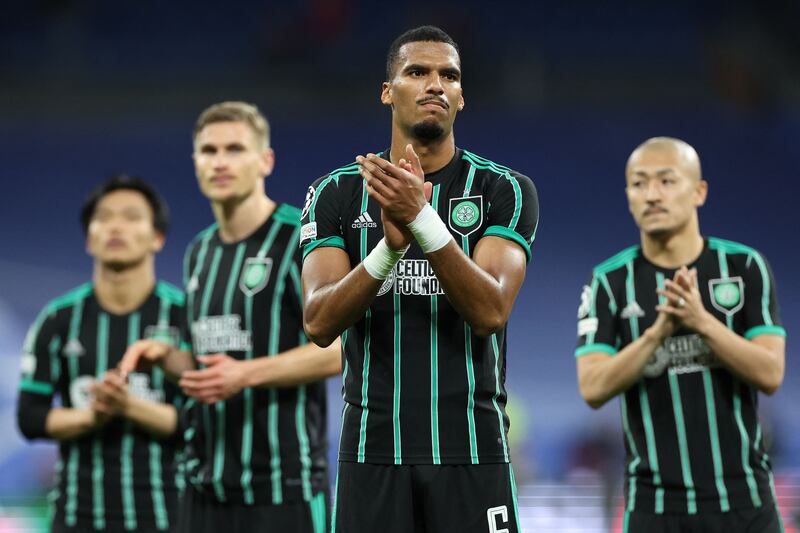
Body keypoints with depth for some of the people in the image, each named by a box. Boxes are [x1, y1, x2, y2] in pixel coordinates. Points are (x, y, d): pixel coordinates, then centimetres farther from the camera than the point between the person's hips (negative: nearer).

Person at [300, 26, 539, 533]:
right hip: (374, 448, 1)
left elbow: (491, 311, -15)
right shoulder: (336, 194, 3)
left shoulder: (505, 191, 0)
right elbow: (320, 323, -9)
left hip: (473, 451, -1)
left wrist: (421, 218, -27)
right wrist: (390, 246, -25)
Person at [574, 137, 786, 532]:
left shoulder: (745, 266, 1)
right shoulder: (609, 282, 1)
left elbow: (770, 374, -7)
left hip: (744, 499, 1)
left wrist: (702, 321, -22)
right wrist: (657, 333, -25)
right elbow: (593, 389, -10)